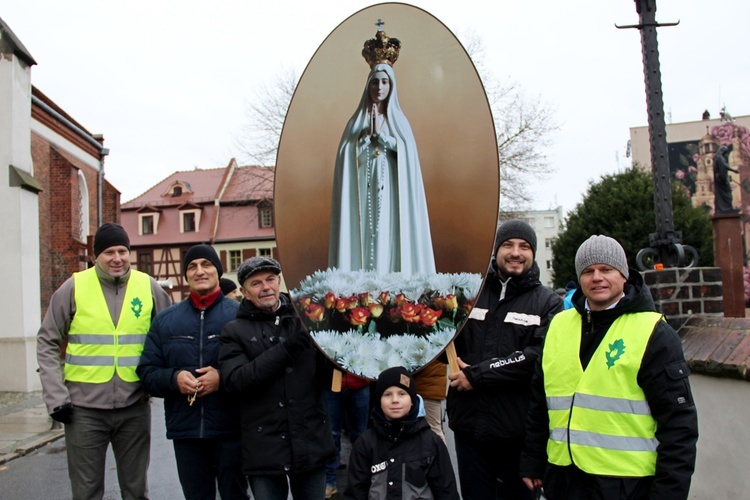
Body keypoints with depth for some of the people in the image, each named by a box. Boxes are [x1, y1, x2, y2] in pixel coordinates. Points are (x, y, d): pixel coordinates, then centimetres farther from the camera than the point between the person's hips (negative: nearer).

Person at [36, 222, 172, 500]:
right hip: (84, 407, -1)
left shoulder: (149, 287, 1)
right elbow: (47, 343, 2)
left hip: (135, 407, 1)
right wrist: (55, 397, -4)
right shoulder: (74, 287, -2)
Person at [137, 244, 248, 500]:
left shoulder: (239, 314, -1)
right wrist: (174, 378, -11)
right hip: (185, 432, 3)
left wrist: (223, 378, -20)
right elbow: (147, 372, 8)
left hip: (230, 430, -3)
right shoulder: (165, 320, 11)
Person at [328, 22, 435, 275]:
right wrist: (368, 134, -9)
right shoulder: (357, 121, 12)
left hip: (390, 193, 0)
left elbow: (407, 156, -1)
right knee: (363, 237, -6)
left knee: (389, 239, -5)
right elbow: (346, 156, 2)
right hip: (363, 192, 0)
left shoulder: (398, 120, 12)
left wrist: (381, 133, -9)